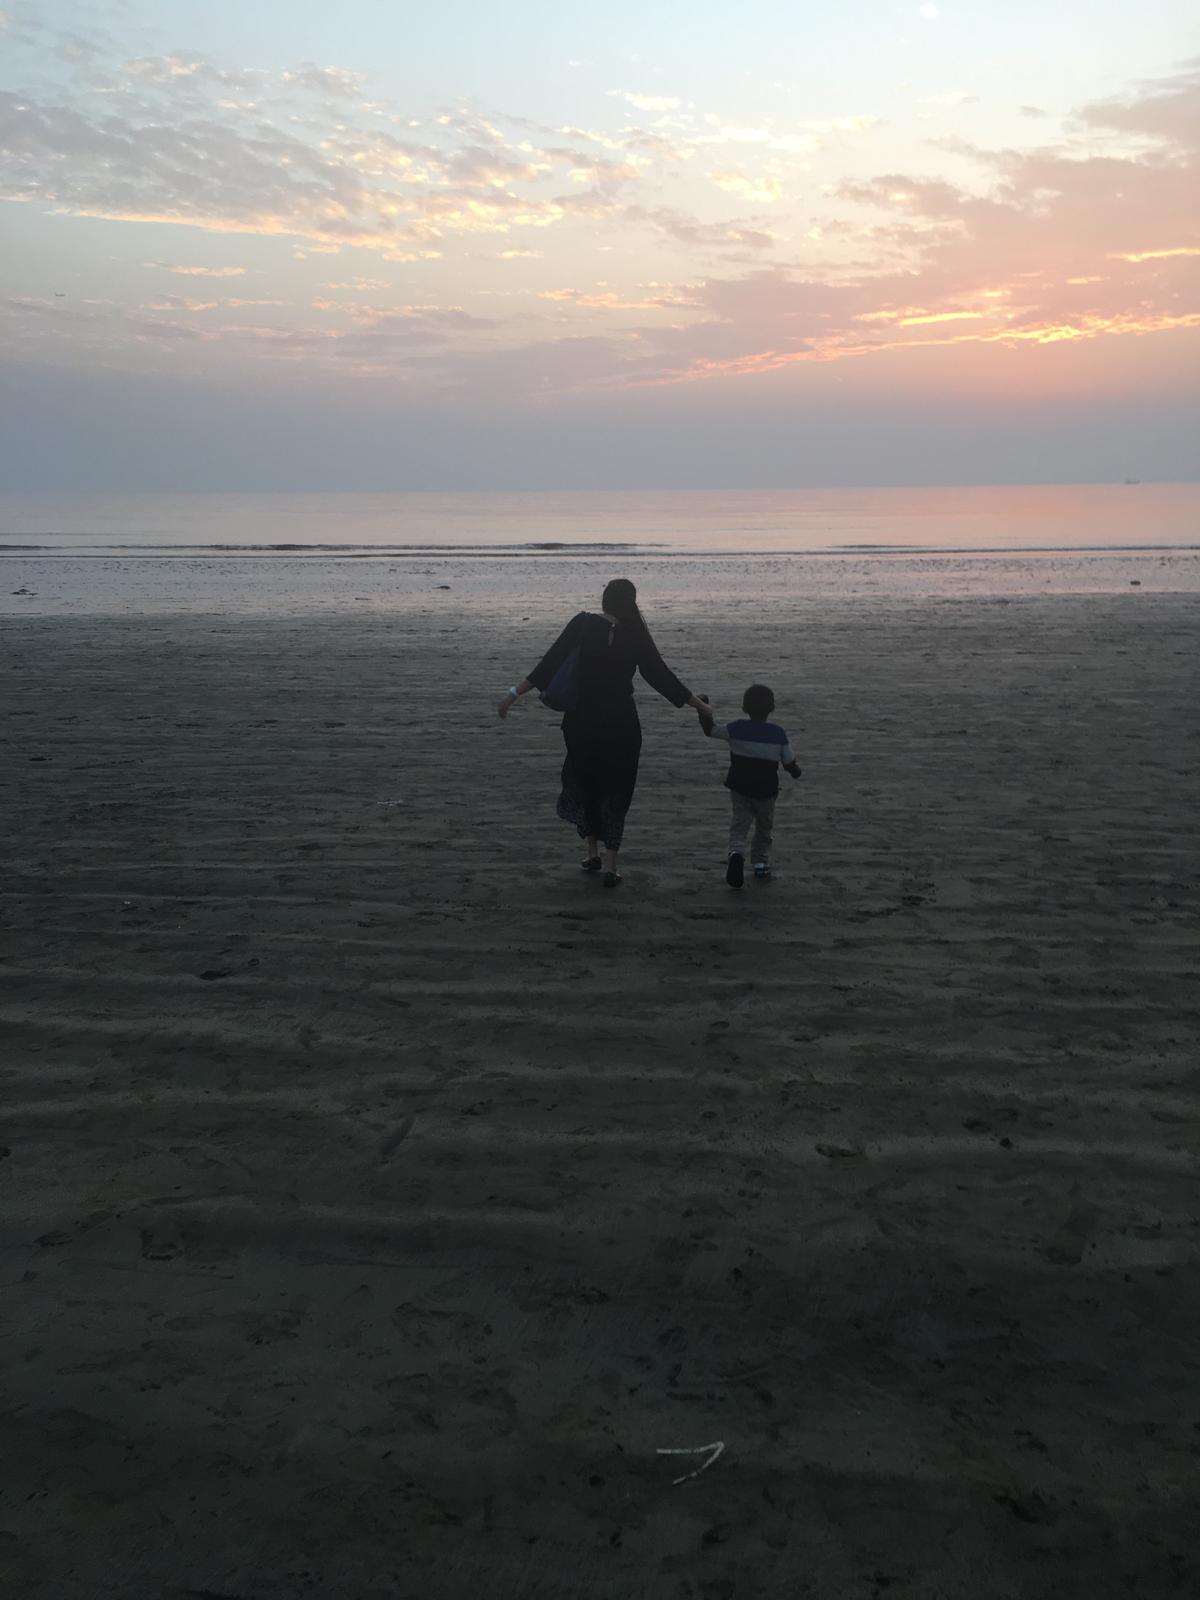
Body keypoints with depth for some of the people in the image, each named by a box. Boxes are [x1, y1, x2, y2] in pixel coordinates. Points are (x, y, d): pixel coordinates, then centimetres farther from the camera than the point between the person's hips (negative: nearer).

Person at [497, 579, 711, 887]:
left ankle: (593, 853, 23)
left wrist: (514, 693, -5)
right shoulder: (636, 635, -6)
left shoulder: (582, 624, -6)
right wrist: (699, 704, 10)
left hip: (582, 720, 1)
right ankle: (609, 866, 6)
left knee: (583, 781, 21)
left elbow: (550, 663, -10)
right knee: (615, 789, 10)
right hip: (621, 723, 0)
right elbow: (660, 676, -1)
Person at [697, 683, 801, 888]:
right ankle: (761, 862, 18)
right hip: (766, 791, 0)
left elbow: (711, 730, -2)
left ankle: (737, 852, -26)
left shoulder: (736, 729, -9)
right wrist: (795, 771, 20)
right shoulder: (778, 733, -7)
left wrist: (704, 713, 13)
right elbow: (789, 763, -1)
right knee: (764, 828, 20)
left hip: (739, 789, 0)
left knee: (739, 825, 2)